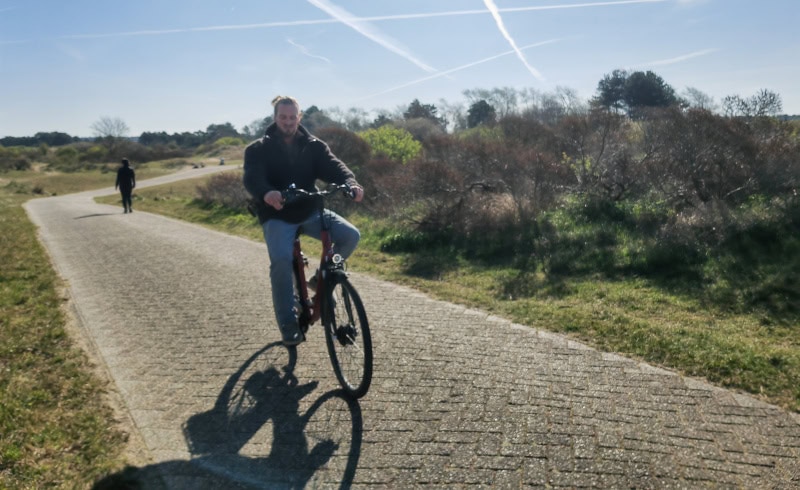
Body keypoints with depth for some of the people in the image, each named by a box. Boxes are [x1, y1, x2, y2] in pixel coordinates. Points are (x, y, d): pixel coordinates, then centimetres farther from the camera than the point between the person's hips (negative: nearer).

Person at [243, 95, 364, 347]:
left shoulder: (313, 146, 6)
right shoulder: (258, 149, -1)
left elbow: (334, 167, -11)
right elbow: (252, 177, -20)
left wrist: (351, 184, -34)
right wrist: (266, 193, -45)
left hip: (310, 211, 3)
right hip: (277, 216, -3)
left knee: (350, 235, -16)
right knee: (281, 259, -28)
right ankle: (288, 325, -12)